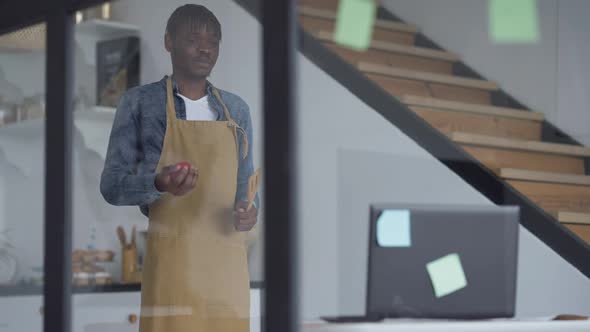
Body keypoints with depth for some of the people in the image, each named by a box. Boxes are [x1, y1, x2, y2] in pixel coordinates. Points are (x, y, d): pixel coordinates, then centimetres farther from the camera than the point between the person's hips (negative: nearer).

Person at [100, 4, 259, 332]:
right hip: (171, 259, -4)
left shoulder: (236, 109, 15)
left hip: (227, 260, 4)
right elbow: (112, 183, 1)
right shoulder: (140, 102, 3)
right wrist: (159, 184, -20)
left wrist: (249, 209, -3)